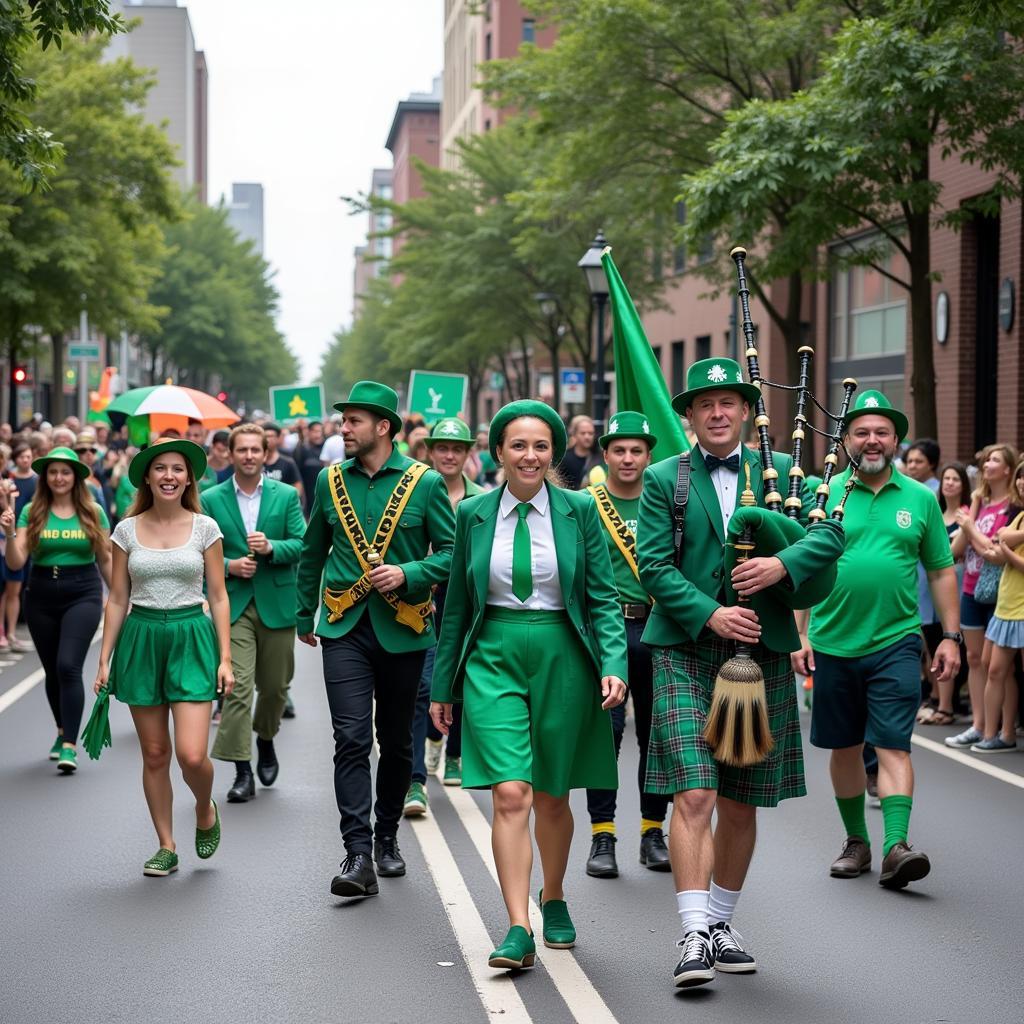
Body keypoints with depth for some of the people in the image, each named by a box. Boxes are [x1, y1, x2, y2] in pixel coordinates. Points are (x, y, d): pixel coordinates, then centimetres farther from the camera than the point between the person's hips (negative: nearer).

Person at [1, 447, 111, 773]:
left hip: (83, 595, -2)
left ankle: (70, 746, -14)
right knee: (53, 671, 13)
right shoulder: (31, 512, 0)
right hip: (42, 597, 2)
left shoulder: (93, 512, 1)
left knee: (69, 665, -16)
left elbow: (105, 559, 9)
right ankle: (63, 731, 35)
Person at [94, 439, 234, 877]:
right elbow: (117, 600, 7)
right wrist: (105, 659, 3)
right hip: (141, 639, 2)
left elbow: (218, 598, 3)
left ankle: (206, 812, 21)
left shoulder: (205, 528, 0)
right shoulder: (128, 530, 3)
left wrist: (225, 657, -3)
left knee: (192, 755, -11)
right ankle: (167, 847, 17)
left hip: (191, 638, -2)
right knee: (154, 754, 5)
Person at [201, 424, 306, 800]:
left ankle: (265, 739, 41)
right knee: (236, 686, -11)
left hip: (277, 604, 1)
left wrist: (271, 547, -20)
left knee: (274, 685, 12)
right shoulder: (210, 500, 3)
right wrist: (228, 566, -14)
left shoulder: (286, 496, 4)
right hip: (233, 605, -1)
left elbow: (302, 544, -3)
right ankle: (242, 771, -9)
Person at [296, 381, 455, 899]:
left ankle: (386, 838, 29)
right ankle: (358, 856, -14)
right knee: (351, 739, -11)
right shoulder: (330, 480, 7)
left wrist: (409, 575, -17)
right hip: (344, 628, 1)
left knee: (396, 741, 11)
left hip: (402, 629, -1)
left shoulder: (425, 483, -2)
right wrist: (304, 614, 23)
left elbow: (450, 550, -1)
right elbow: (313, 552, 18)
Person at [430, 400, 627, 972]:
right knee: (511, 795, -12)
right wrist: (444, 685, 11)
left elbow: (604, 597, 0)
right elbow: (458, 605, 10)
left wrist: (614, 665, -13)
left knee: (552, 797, 12)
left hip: (562, 660, 0)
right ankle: (519, 931, -13)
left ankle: (553, 899, 36)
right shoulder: (474, 515, 3)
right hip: (493, 659, 0)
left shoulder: (579, 511, 0)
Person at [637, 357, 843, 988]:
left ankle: (722, 923, 24)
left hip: (762, 653, 3)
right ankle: (695, 935, -13)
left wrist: (784, 564, -18)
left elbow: (830, 535, 0)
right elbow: (654, 564, -4)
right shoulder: (664, 480, 5)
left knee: (742, 801, 10)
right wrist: (709, 614, -16)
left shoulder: (781, 471, 10)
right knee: (694, 793, -13)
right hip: (687, 652, -2)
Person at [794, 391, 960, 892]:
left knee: (893, 746, -11)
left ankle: (896, 846, -17)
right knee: (844, 747, 11)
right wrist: (799, 634, -3)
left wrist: (951, 636, 4)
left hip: (895, 644, -1)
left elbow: (942, 572, 9)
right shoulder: (824, 494, 2)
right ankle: (856, 841, 25)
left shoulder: (920, 499, 5)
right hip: (832, 644, 1)